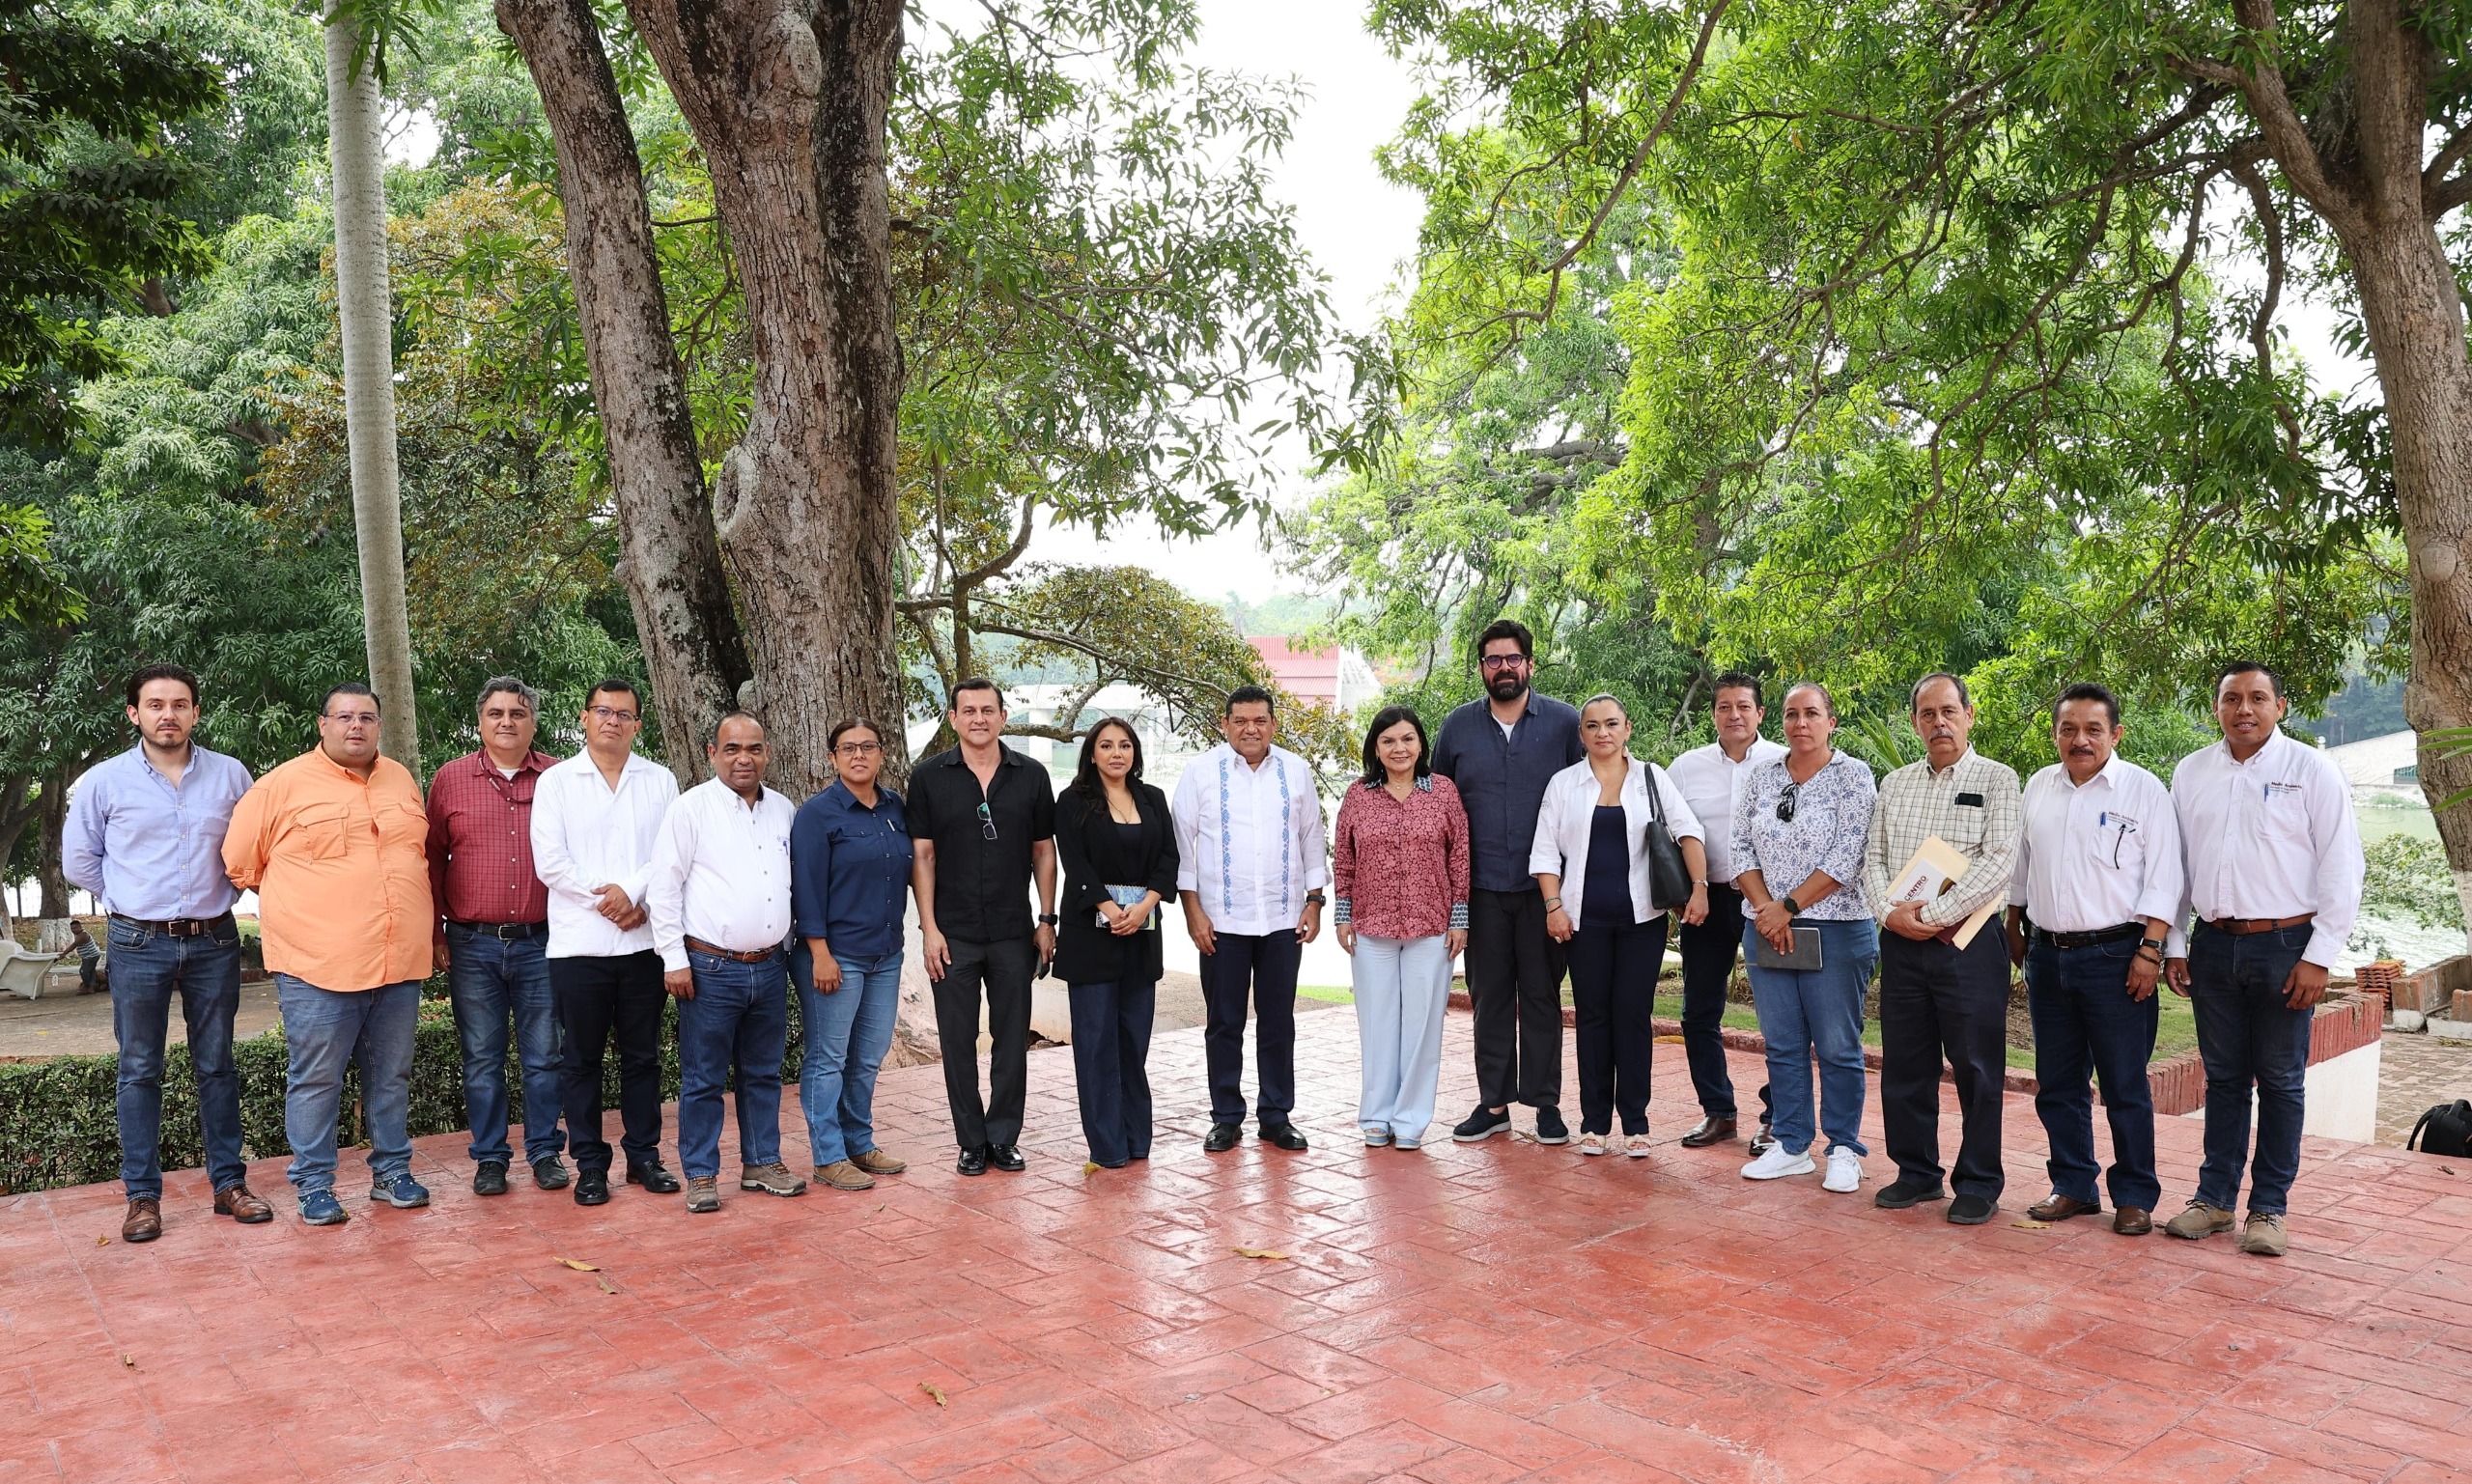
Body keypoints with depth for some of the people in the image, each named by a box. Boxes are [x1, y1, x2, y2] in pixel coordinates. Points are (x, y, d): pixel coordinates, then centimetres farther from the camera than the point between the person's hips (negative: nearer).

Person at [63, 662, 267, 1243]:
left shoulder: (231, 775, 2)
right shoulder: (104, 781, 0)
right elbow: (78, 859, 9)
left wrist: (220, 892, 7)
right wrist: (129, 898, 8)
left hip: (214, 941, 1)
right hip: (139, 944, -1)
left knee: (217, 1064, 8)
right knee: (140, 1070, 4)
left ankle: (229, 1184, 14)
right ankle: (142, 1196, 11)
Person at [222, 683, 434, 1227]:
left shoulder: (402, 780, 12)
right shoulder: (284, 784, -2)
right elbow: (240, 863, 2)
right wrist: (297, 897, 8)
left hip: (400, 962, 5)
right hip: (318, 967, -4)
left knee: (391, 1076, 13)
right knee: (316, 1080, 3)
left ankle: (391, 1171, 25)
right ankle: (314, 1186, 13)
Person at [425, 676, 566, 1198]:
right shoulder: (451, 779, 4)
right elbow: (432, 858, 6)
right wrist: (435, 934, 2)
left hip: (541, 941, 0)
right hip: (473, 944, 0)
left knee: (544, 1055, 6)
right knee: (482, 1058, 8)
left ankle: (545, 1152, 18)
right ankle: (489, 1158, 18)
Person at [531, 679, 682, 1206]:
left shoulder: (660, 780, 9)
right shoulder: (555, 781, 5)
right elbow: (549, 862, -5)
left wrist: (633, 892, -14)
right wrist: (608, 901, -10)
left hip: (644, 941, 1)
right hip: (578, 943, -1)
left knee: (643, 1055, 9)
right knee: (581, 1058, 5)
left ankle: (644, 1156, 19)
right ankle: (590, 1165, 15)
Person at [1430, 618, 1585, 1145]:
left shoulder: (1564, 723, 1)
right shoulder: (1458, 726, 6)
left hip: (1542, 885, -2)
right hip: (1481, 886, 2)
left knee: (1542, 994, 4)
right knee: (1488, 995, 7)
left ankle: (1546, 1102, 14)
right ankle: (1494, 1103, 15)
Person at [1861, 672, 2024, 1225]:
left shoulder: (1997, 780, -1)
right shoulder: (1894, 785, 14)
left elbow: (2000, 862, -12)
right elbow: (1873, 859, 11)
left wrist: (1934, 913, -15)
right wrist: (1891, 912, -7)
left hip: (1968, 944, -5)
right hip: (1902, 945, 5)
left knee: (1976, 1069, 1)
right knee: (1904, 1065, 10)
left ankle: (1978, 1185, 13)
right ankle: (1916, 1173, 23)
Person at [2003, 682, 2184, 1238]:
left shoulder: (2143, 789, -4)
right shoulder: (2038, 787, 10)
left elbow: (2163, 877, -7)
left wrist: (2150, 949, -13)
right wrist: (2015, 931, 18)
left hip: (2114, 956, -5)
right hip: (2048, 956, 5)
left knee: (2125, 1086, 1)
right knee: (2057, 1083, 11)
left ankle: (2135, 1197, 13)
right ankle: (2073, 1186, 23)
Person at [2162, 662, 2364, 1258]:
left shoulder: (2312, 771, -3)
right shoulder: (2192, 773, 8)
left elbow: (2342, 867, -5)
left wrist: (2319, 957, -9)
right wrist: (2173, 945, 9)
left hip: (2285, 946, -3)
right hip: (2214, 945, 3)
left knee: (2279, 1080, 5)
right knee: (2223, 1076, 11)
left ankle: (2269, 1206, 14)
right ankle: (2215, 1196, 19)